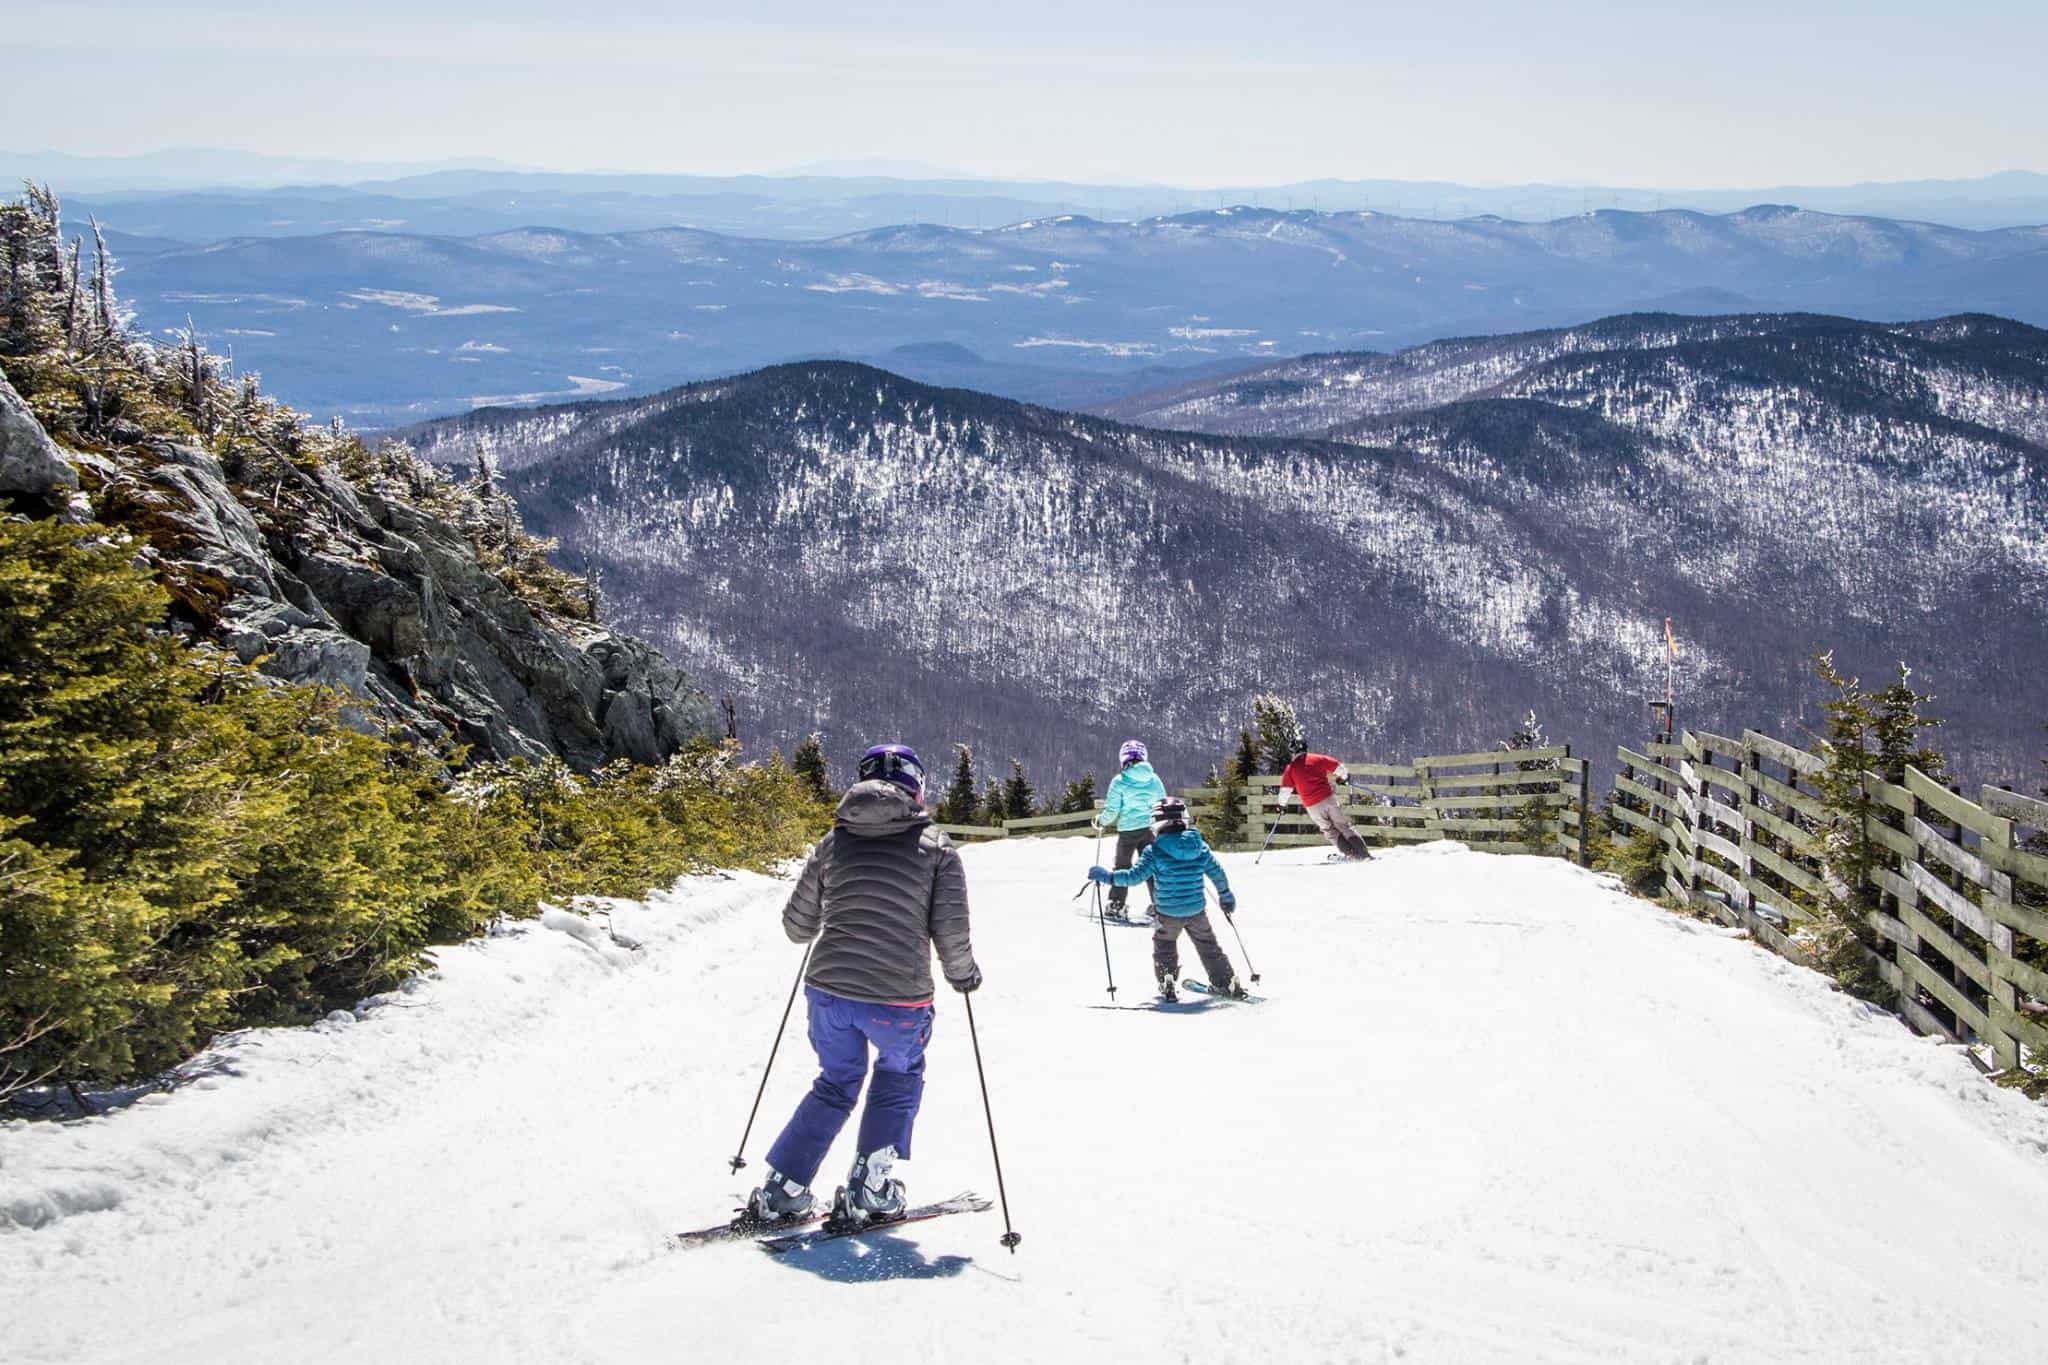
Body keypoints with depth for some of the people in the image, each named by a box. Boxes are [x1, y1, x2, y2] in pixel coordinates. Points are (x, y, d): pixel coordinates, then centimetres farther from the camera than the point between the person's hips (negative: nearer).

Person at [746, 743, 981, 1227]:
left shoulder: (834, 842, 7)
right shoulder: (936, 847, -1)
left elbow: (797, 925, 13)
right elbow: (951, 934, -6)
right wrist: (964, 974, 14)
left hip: (828, 990, 3)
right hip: (899, 1000, -3)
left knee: (836, 1084, 25)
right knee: (899, 1078, 25)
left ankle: (781, 1191, 19)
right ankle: (867, 1191, 18)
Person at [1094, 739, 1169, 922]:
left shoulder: (1119, 781, -8)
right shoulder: (1154, 779, 2)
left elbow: (1111, 811, -7)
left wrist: (1101, 821, 13)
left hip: (1128, 830, -3)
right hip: (1150, 829, 3)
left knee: (1122, 867, 9)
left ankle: (1116, 905, 6)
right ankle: (1159, 904, 9)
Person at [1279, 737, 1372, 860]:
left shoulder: (1290, 768, 5)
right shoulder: (1318, 759, 6)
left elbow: (1285, 790, 2)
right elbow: (1338, 768, 9)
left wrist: (1282, 804, 19)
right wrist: (1344, 777, 30)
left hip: (1312, 806, -1)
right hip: (1328, 798, 1)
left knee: (1329, 831, 16)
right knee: (1343, 826, 10)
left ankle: (1351, 854, 4)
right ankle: (1364, 853, 2)